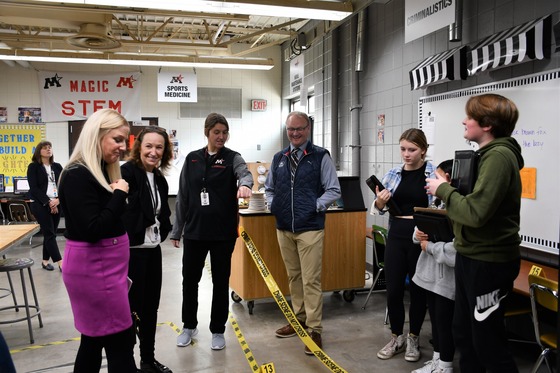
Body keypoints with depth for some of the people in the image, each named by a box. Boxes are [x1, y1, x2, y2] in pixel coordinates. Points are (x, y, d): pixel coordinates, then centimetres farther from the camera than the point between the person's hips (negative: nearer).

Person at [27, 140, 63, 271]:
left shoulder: (57, 166, 12)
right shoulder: (33, 167, 0)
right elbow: (34, 188, -8)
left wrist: (58, 200, -11)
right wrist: (48, 202, -15)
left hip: (56, 203, 5)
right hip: (40, 204, -5)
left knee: (50, 233, 8)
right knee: (49, 234, -7)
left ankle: (45, 261, 20)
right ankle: (61, 263, -11)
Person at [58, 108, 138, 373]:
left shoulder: (102, 171, 10)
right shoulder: (77, 176, -18)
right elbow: (92, 230, -25)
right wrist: (119, 195, -19)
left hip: (104, 265, 9)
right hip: (94, 268, -9)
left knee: (94, 338, 18)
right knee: (120, 342, -1)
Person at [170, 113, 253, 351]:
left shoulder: (232, 157, -1)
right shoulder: (192, 159, 6)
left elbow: (244, 172, -25)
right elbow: (183, 197, 9)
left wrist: (244, 184, -49)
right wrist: (176, 230, 9)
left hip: (223, 231, -2)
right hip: (194, 230, 3)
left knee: (221, 282, 7)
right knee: (190, 279, 11)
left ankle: (218, 331, 24)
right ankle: (189, 326, 32)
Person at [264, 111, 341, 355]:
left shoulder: (321, 157, -4)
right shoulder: (279, 158, 10)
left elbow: (333, 190, -3)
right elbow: (269, 188, 20)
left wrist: (315, 206, -12)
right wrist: (273, 205, 4)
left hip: (310, 228, -5)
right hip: (283, 228, 5)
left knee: (311, 280, -4)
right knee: (293, 276, 15)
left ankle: (314, 329, 6)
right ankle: (299, 319, 30)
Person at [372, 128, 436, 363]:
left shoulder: (434, 174, -7)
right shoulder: (393, 174, 5)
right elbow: (378, 210, 9)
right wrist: (380, 201, -13)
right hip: (396, 238, 3)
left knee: (418, 289, 11)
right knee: (393, 290, 7)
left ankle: (413, 339, 30)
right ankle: (396, 338, 26)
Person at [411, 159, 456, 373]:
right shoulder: (439, 203, 9)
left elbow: (456, 250, -31)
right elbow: (425, 226, 19)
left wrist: (429, 246, -17)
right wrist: (418, 234, -4)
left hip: (447, 278, -9)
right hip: (431, 272, 9)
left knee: (445, 323, 6)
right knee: (435, 320, 19)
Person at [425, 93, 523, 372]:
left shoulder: (499, 156, -20)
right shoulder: (488, 154, 12)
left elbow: (475, 212, -27)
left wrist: (443, 189, -14)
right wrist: (448, 192, 3)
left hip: (488, 262, -10)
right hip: (472, 256, 10)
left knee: (487, 343, 4)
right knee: (463, 334, 19)